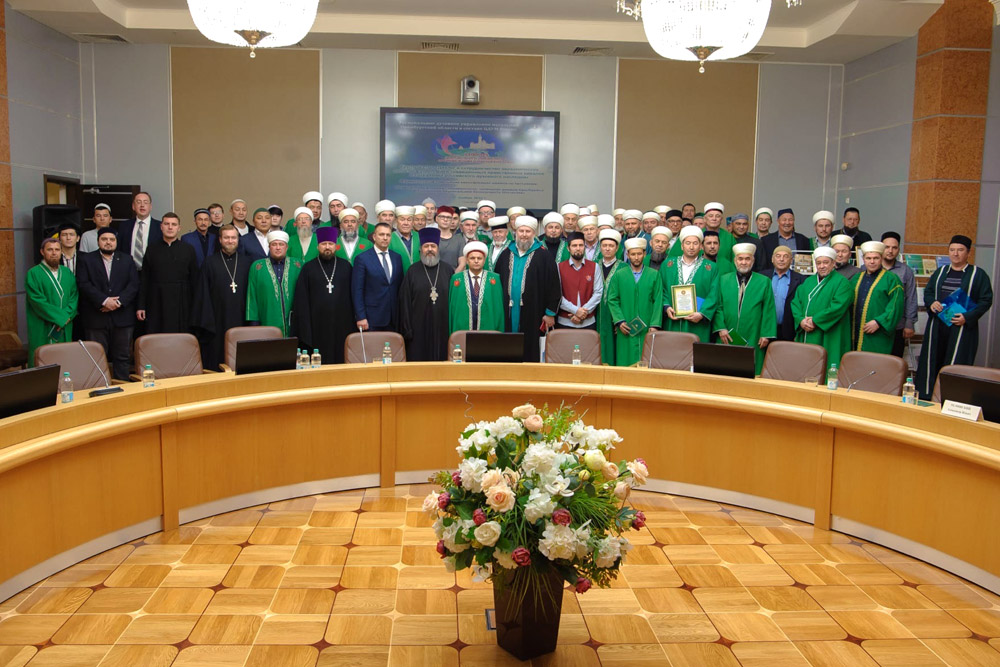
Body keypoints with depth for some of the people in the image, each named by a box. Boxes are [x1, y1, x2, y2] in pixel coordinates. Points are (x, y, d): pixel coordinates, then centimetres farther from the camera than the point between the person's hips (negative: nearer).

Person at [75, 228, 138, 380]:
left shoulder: (127, 261, 13)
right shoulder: (86, 260, 7)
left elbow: (133, 285, 3)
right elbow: (83, 284, -4)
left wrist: (118, 301, -12)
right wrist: (104, 300, -16)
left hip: (122, 317, 2)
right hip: (96, 318, -1)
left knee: (122, 357, 4)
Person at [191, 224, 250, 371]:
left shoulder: (247, 263, 9)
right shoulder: (210, 263, 4)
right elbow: (202, 293, 2)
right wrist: (205, 320, -5)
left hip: (241, 320, 1)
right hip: (217, 320, -1)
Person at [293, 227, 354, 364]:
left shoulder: (345, 266, 9)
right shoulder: (308, 268, 6)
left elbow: (353, 294, 8)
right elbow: (301, 300, 3)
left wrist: (353, 321, 1)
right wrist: (305, 330, -4)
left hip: (342, 325, 1)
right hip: (317, 326, -1)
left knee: (341, 361, 2)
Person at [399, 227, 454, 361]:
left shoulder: (448, 271, 7)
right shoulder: (412, 272, 4)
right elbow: (405, 302, 2)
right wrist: (407, 329, -4)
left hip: (443, 328, 1)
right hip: (419, 329, -1)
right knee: (417, 361, 0)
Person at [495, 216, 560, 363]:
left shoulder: (543, 256, -2)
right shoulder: (506, 255, 11)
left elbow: (553, 286, -4)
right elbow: (496, 282, 13)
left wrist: (550, 313, -6)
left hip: (532, 315, -3)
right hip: (508, 313, 4)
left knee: (530, 353, -1)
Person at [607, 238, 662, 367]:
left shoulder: (654, 275, 7)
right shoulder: (618, 275, 7)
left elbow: (658, 301, 3)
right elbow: (612, 300, 4)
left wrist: (654, 325, -6)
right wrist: (619, 321, -8)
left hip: (647, 330, 0)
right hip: (626, 329, 0)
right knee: (625, 363, -1)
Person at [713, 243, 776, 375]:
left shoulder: (763, 282, 6)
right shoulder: (724, 280, 9)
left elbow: (768, 310, 2)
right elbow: (718, 306, 6)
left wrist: (766, 334, -5)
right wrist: (720, 328, -7)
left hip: (753, 340, -1)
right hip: (727, 338, 1)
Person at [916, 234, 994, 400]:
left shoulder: (978, 274, 0)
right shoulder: (940, 272, 13)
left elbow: (986, 300, -3)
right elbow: (927, 292, 15)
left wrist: (968, 317, -16)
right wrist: (931, 303, -9)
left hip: (962, 328, -4)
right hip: (937, 326, 4)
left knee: (955, 366, -5)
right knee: (932, 363, 6)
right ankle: (927, 397, 13)